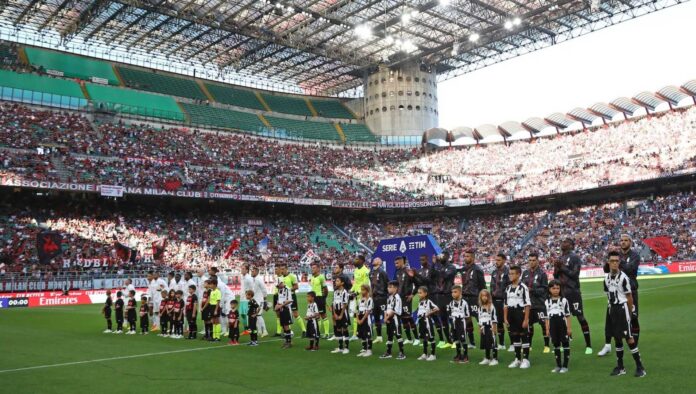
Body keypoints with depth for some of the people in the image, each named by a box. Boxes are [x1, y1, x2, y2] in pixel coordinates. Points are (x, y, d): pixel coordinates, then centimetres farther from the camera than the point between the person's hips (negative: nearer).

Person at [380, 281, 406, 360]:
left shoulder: (397, 297, -14)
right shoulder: (389, 297, 14)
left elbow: (394, 310, -19)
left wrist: (387, 317, -13)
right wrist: (385, 318, 0)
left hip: (395, 318, -9)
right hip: (389, 319, 9)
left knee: (398, 335, -8)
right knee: (389, 335, 15)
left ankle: (402, 353, -5)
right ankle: (388, 353, 23)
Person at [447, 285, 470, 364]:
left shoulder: (464, 303, -14)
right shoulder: (451, 303, 6)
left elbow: (467, 314, -11)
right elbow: (449, 313, 13)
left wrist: (460, 316, -16)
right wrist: (451, 316, 0)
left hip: (461, 323, -6)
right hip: (454, 323, 6)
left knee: (463, 340, -3)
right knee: (456, 340, 13)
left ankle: (465, 357, 6)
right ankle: (458, 355, 25)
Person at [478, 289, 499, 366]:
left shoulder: (491, 307, -8)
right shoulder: (480, 308, 10)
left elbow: (494, 318, -10)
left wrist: (494, 328, -13)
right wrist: (480, 328, 12)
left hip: (490, 328, -6)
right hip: (484, 329, 6)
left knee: (493, 343, -4)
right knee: (485, 344, 13)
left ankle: (495, 359, 2)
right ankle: (487, 358, 24)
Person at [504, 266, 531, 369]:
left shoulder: (523, 287, -11)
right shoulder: (508, 288, 10)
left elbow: (527, 305, -12)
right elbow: (506, 305, 13)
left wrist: (526, 319, -15)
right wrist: (505, 318, 9)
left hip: (521, 315, -7)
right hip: (511, 316, 7)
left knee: (524, 337, 0)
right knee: (514, 337, 12)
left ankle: (526, 359, 8)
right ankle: (517, 359, 21)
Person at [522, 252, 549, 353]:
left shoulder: (542, 273, -5)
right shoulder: (525, 273, 10)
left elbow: (545, 289, -8)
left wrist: (532, 290, -18)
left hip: (539, 304, -5)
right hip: (528, 304, 5)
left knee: (544, 324, -3)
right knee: (529, 324, 11)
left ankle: (546, 346, 7)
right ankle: (528, 345, 23)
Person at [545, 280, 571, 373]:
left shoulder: (564, 300, -2)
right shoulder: (547, 302, 6)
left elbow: (567, 315, -2)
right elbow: (547, 317, 8)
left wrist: (569, 328, -6)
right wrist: (547, 329, 5)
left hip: (563, 326, -3)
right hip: (553, 326, 3)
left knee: (565, 345, 2)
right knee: (556, 345, 10)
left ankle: (565, 366, 8)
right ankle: (558, 365, 18)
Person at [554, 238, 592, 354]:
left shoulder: (574, 258, -8)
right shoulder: (559, 259, 15)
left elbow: (574, 274, -17)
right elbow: (555, 276, 17)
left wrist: (562, 267, -16)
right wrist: (556, 268, -2)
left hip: (573, 291, -7)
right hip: (561, 292, 8)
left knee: (580, 317, -5)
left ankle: (588, 345, 1)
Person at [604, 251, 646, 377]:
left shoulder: (623, 277, -14)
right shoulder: (607, 278, 6)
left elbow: (629, 297, -8)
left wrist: (629, 313, -1)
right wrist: (611, 308, 9)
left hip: (622, 308, -6)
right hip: (612, 309, 7)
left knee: (629, 338, -8)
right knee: (616, 338, 12)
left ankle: (640, 367, 0)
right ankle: (620, 367, 21)